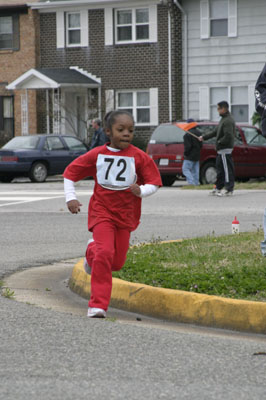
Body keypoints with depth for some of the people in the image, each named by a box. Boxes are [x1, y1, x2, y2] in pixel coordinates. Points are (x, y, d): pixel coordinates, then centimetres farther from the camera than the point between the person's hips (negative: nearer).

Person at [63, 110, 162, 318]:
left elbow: (154, 182, 0)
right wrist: (70, 198, -2)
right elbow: (70, 172, 9)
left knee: (117, 261, 7)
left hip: (125, 215, 2)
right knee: (105, 253, -20)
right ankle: (98, 304, -10)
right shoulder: (97, 155, -3)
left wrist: (141, 191, -22)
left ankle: (93, 250, 43)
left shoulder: (139, 157, -5)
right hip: (102, 211, -2)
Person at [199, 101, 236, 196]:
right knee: (220, 168, 17)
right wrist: (204, 137, 23)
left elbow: (228, 136, -24)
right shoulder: (223, 119, 17)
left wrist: (219, 142, -14)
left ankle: (229, 189, -5)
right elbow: (215, 132, 25)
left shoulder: (228, 121, -16)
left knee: (227, 169, -7)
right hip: (221, 150, 11)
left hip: (225, 149, -11)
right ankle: (218, 188, 25)